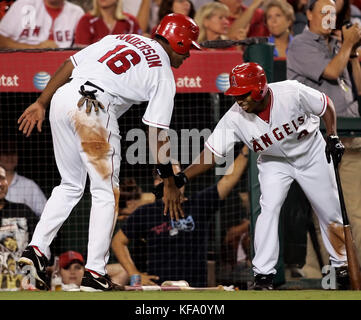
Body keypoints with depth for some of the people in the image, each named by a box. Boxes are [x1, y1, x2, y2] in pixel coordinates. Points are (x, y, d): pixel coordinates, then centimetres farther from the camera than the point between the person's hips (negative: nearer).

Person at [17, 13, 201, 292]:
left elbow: (69, 65, 17)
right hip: (93, 111, -6)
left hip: (62, 98, 6)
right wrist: (169, 183, 9)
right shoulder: (164, 74, 9)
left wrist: (41, 103, 18)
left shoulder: (119, 38, 25)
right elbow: (157, 133, 4)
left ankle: (37, 248, 11)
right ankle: (94, 274, 1)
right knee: (106, 192, 6)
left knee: (71, 185, 22)